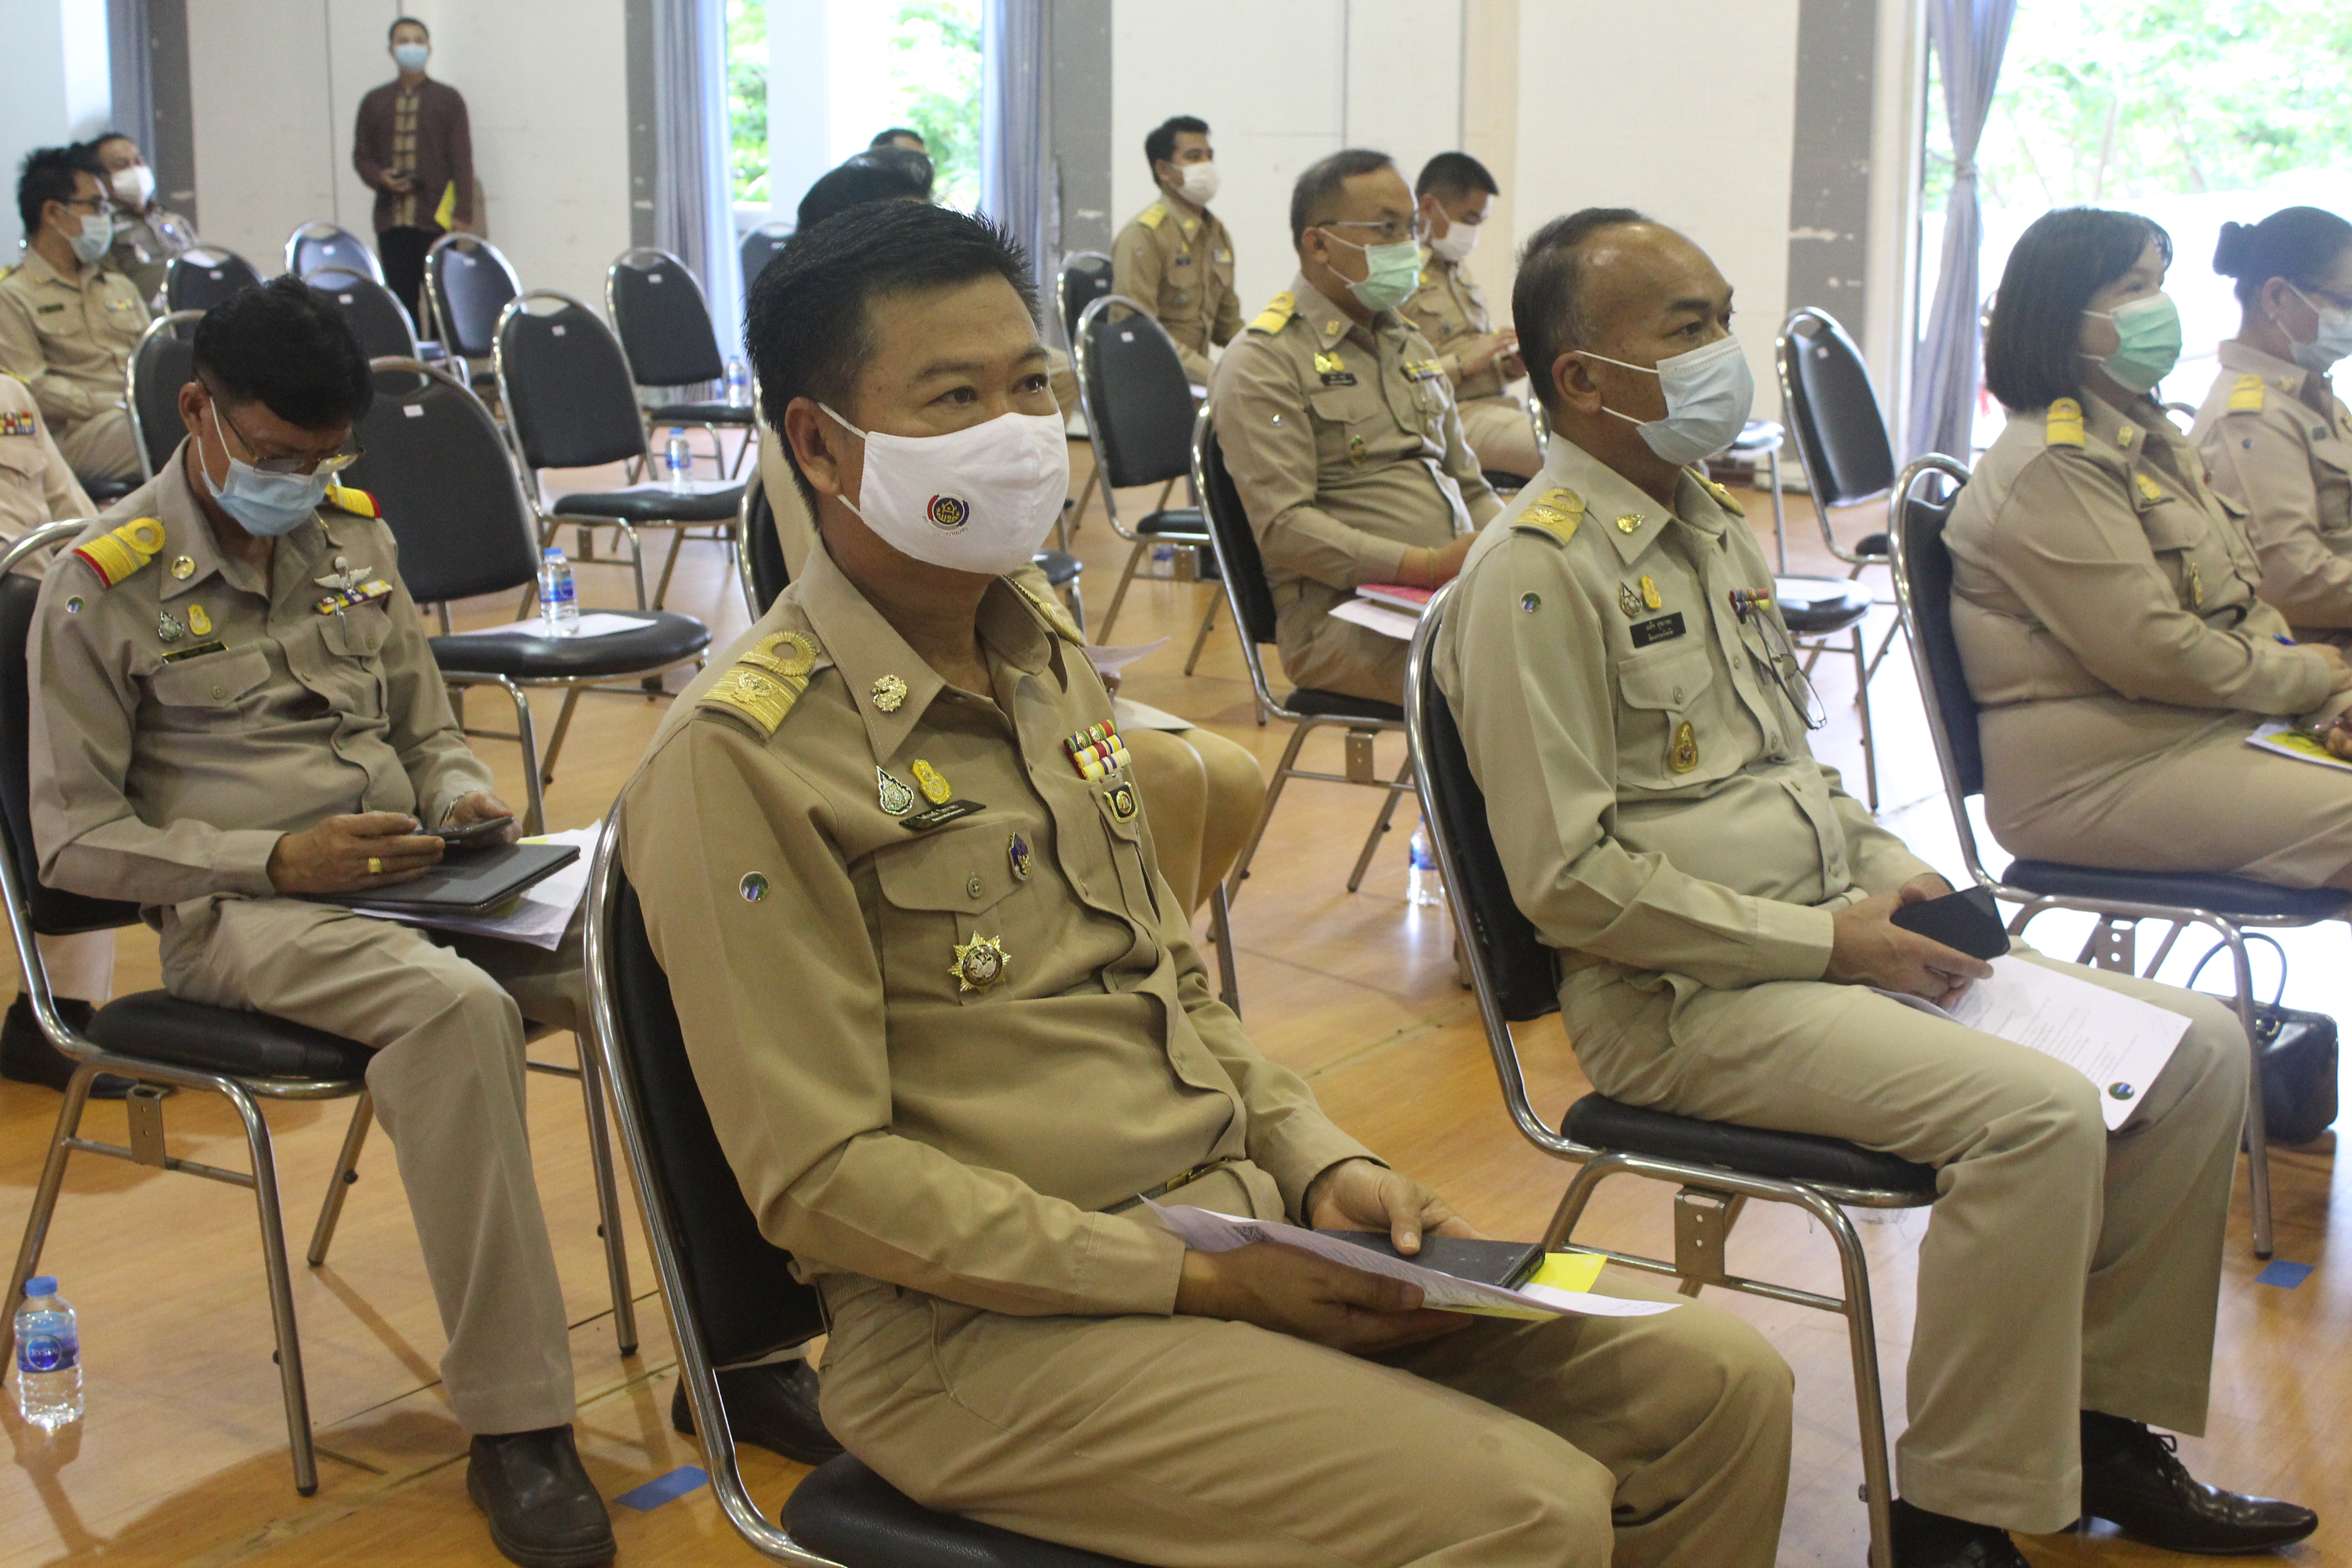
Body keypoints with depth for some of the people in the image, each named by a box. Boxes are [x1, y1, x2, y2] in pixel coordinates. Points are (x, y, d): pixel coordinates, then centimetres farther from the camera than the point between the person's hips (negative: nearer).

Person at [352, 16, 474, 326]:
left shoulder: (448, 99, 5)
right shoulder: (374, 102, 13)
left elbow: (462, 161, 0)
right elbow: (361, 155, 15)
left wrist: (463, 214, -9)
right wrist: (380, 177, -8)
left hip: (435, 219, -3)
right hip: (391, 219, 3)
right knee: (401, 299, 3)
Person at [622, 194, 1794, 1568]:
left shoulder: (1047, 658, 13)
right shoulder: (745, 757, -13)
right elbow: (823, 1178, -15)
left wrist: (1320, 1166, 3)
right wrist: (1199, 1282, -17)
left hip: (1245, 1227, 8)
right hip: (987, 1323, -8)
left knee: (1720, 1387, -1)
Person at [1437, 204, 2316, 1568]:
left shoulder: (1719, 522, 15)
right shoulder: (1539, 570, -14)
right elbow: (1571, 877, -19)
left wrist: (1894, 872, 4)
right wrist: (1825, 940, -16)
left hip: (1837, 938, 9)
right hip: (1680, 997, -9)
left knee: (2200, 1042, 1)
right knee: (2038, 1111, -27)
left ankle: (2107, 1423, 13)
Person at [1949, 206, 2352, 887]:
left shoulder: (2149, 439, 17)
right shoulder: (2052, 470, -17)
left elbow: (2240, 598, 18)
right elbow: (2153, 656, -21)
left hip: (2207, 727, 10)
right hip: (2095, 779, -10)